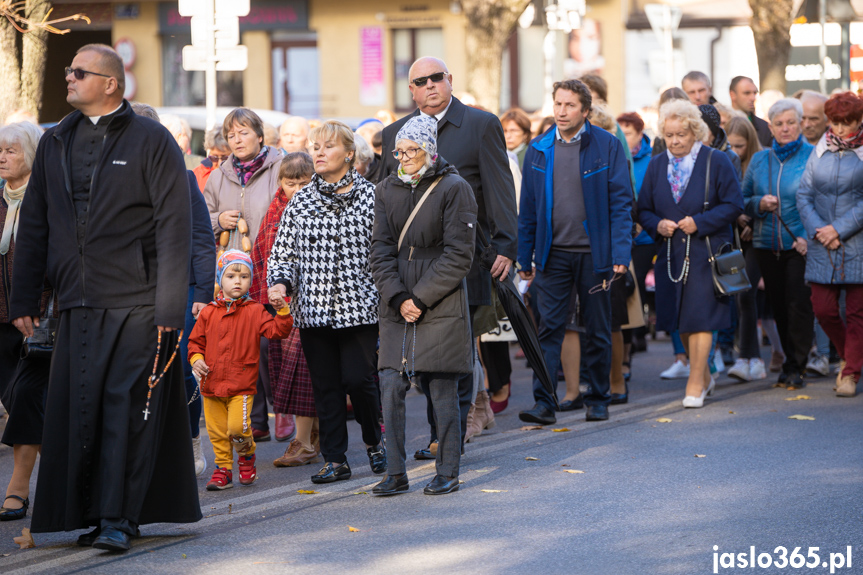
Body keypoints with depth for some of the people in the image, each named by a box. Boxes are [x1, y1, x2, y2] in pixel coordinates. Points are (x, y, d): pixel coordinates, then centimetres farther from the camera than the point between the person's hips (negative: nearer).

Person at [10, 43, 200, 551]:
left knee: (128, 409, -6)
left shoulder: (152, 141, -1)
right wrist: (24, 299, 11)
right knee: (78, 409, 2)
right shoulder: (56, 144, 14)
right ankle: (90, 513, 11)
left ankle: (118, 517, -4)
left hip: (137, 304, -5)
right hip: (78, 304, 5)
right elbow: (34, 224, 17)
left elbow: (175, 228, -5)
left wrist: (169, 308, -12)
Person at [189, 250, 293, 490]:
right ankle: (223, 468, 20)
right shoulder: (209, 312, 7)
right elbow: (195, 340, 14)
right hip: (211, 384, 3)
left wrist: (282, 311, -22)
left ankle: (247, 455, 14)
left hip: (242, 385, -3)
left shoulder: (255, 311, 1)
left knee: (237, 427, -15)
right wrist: (196, 359, -3)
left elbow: (277, 331, -7)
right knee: (217, 430, 6)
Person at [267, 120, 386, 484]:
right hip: (313, 310, 3)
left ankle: (373, 440, 20)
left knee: (359, 379, -7)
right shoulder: (300, 201, 9)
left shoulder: (370, 197, 1)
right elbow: (282, 251, 12)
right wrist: (279, 282, -7)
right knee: (325, 385, 5)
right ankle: (335, 460, 13)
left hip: (359, 307, -3)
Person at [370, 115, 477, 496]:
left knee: (442, 389, 0)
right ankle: (395, 474, 5)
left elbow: (458, 255, -8)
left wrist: (421, 297, -13)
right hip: (397, 308, 4)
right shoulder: (387, 191, 10)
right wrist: (397, 297, -8)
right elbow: (381, 250, 6)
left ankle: (447, 473, 9)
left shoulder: (453, 189, -3)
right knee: (391, 386, -2)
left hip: (441, 307, -4)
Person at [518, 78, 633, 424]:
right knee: (549, 328, -4)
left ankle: (597, 401, 18)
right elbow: (528, 208, 9)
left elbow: (621, 202, -5)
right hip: (553, 253, 2)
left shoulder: (607, 146, -3)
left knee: (598, 331, 7)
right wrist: (525, 257, 6)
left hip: (594, 253, -2)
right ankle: (544, 404, -5)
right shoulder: (539, 150, 5)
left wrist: (620, 253, -13)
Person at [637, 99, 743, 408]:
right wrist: (657, 225, -8)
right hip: (670, 253, 5)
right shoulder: (656, 165, 10)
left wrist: (699, 222, -15)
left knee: (699, 318, -8)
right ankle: (704, 375, 26)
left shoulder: (717, 162, -3)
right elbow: (644, 209, 13)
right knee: (681, 320, 8)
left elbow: (733, 205, -5)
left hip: (706, 252, -4)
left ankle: (695, 385, -3)